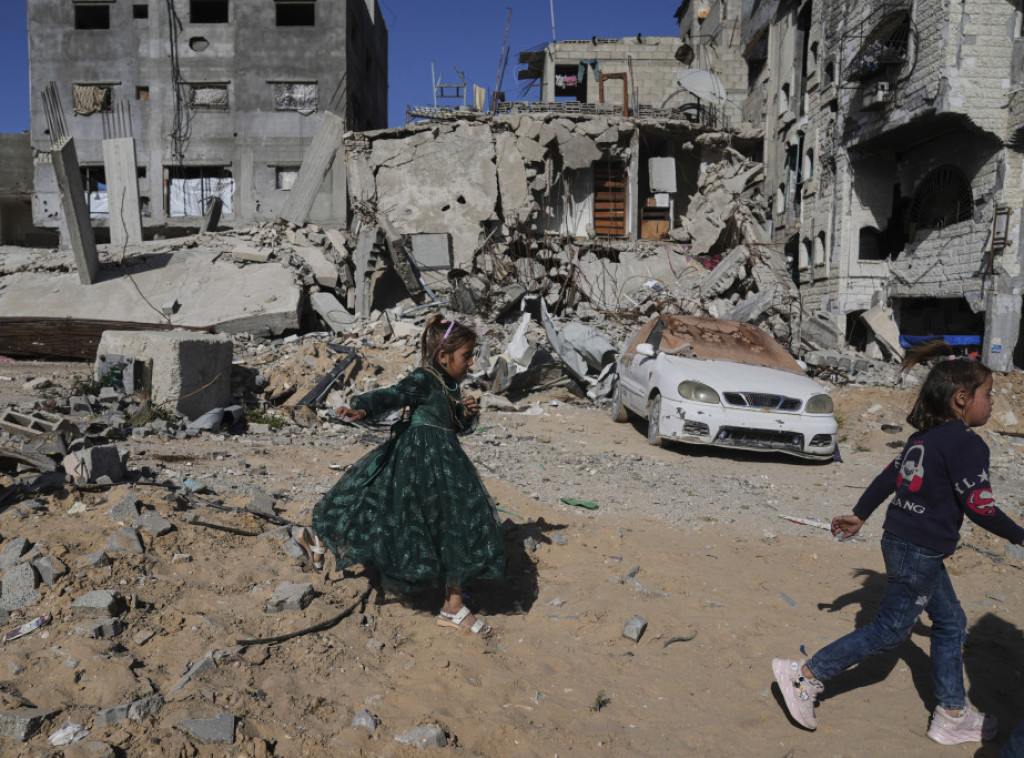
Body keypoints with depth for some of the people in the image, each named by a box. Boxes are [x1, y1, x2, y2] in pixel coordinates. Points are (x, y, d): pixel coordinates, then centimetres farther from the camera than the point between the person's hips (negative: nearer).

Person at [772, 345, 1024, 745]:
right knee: (889, 630, 2)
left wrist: (858, 516, 23)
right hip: (920, 552, -9)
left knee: (950, 622, 19)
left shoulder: (923, 438, 9)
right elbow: (979, 506, -17)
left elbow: (887, 478, 15)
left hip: (902, 542, 9)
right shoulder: (969, 444, -16)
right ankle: (806, 676, 6)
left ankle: (952, 715, 29)